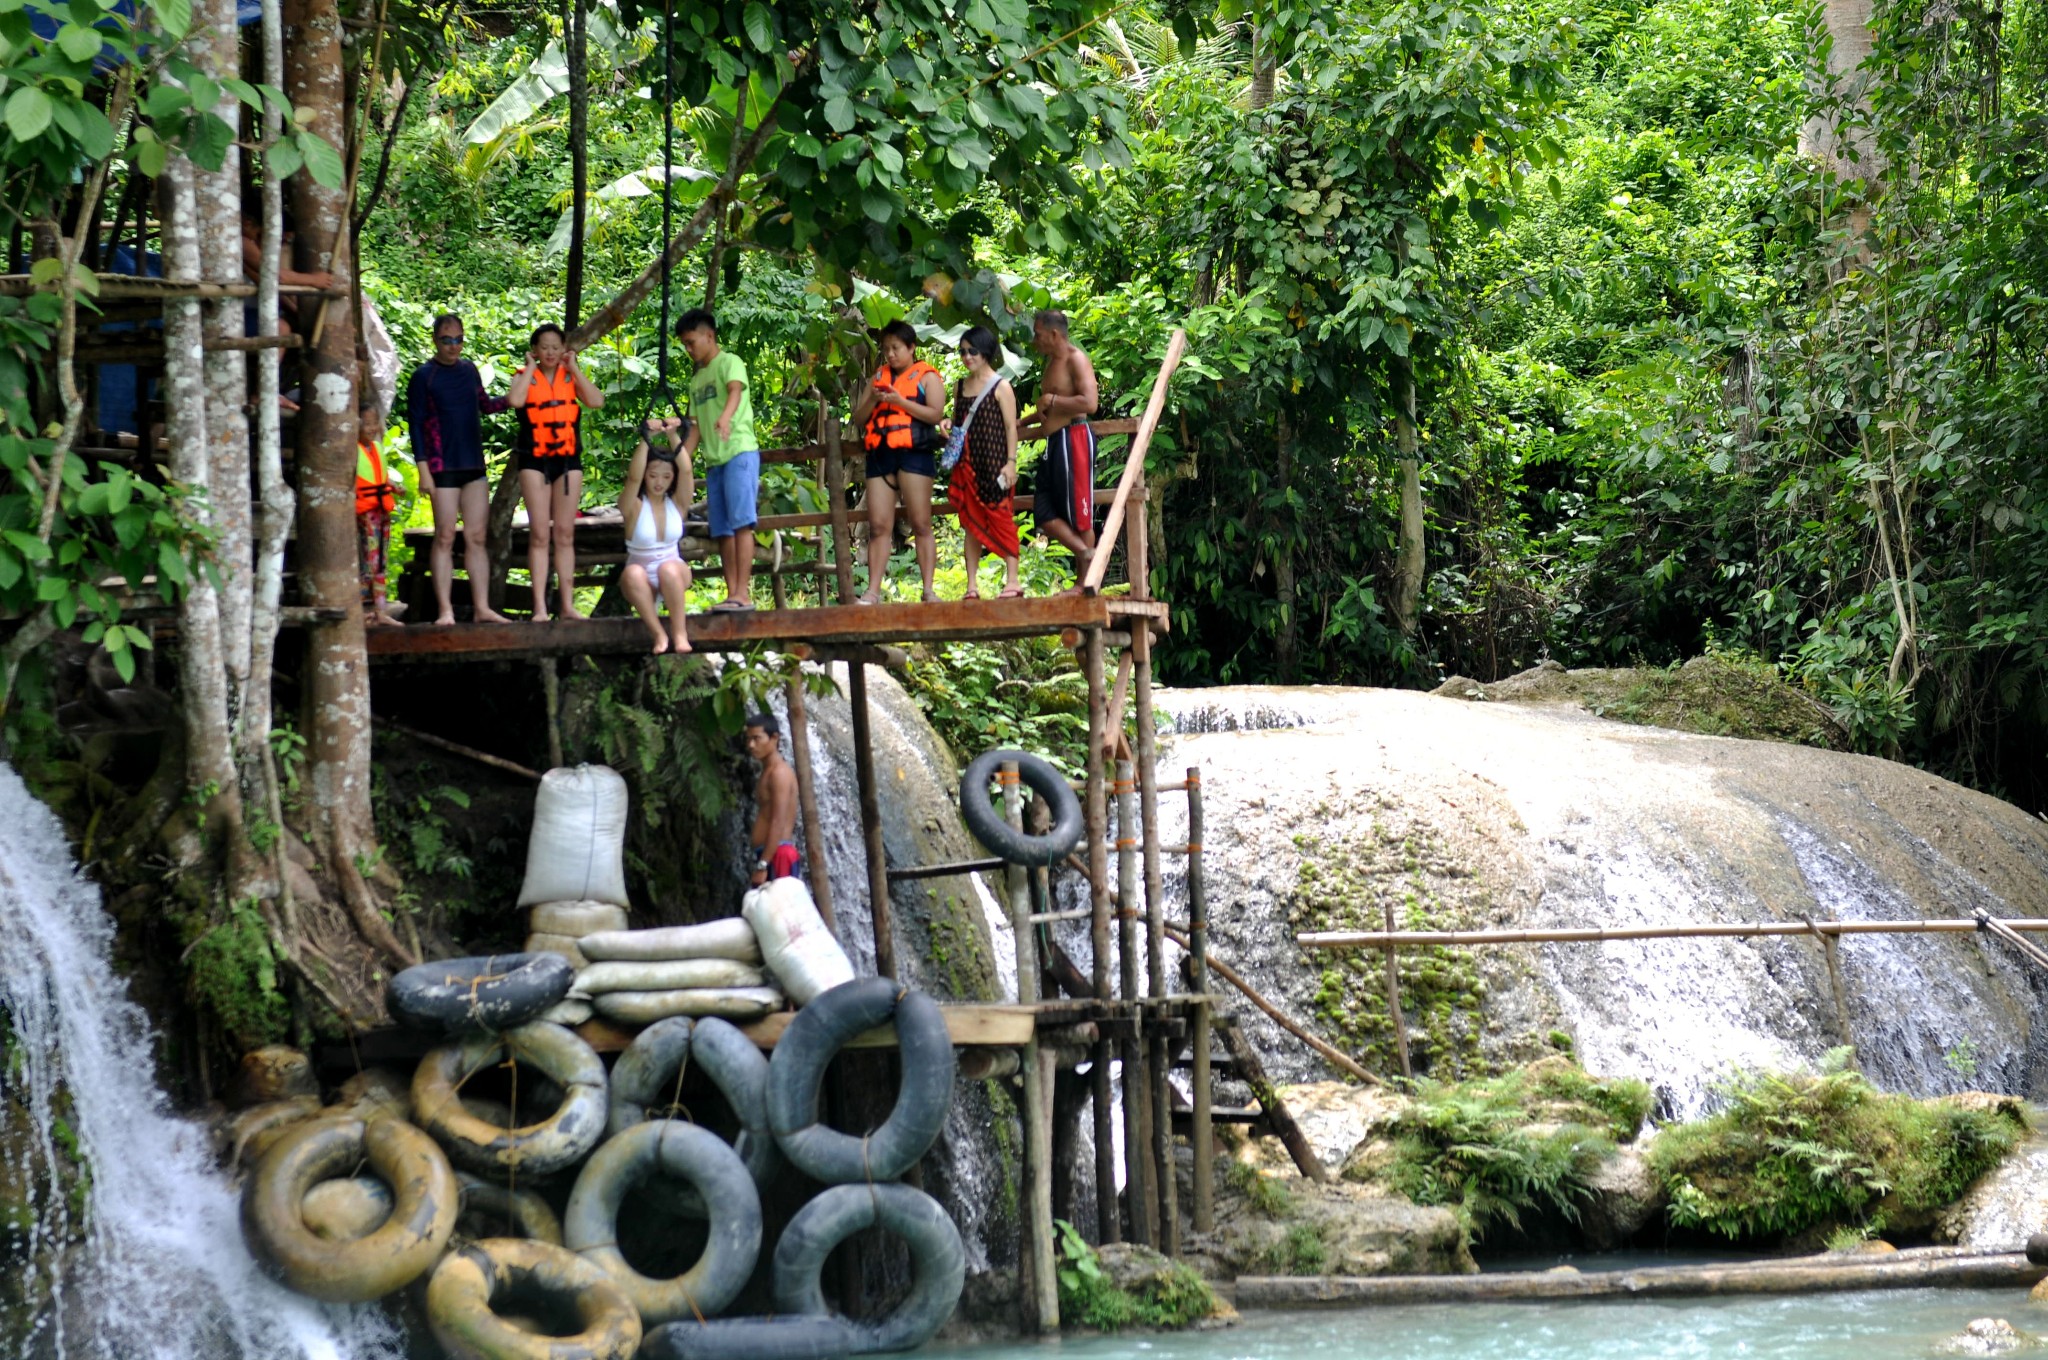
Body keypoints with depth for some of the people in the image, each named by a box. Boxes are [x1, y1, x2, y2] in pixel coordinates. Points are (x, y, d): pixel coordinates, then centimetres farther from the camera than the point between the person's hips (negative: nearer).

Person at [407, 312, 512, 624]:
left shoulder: (469, 370, 13)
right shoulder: (423, 376, -2)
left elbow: (484, 405, 25)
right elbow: (416, 423, -5)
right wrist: (423, 469, -11)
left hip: (473, 466, 5)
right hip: (443, 467, -5)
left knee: (476, 537, 4)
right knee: (445, 539, -5)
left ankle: (482, 608, 5)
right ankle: (445, 610, -4)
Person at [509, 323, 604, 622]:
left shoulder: (571, 377, 9)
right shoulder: (526, 377, 2)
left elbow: (596, 401, -7)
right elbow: (515, 400, -21)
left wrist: (574, 368, -4)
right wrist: (530, 367, -9)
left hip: (568, 460, 2)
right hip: (535, 460, -2)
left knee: (565, 534, 5)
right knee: (539, 535, -5)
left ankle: (568, 604, 7)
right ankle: (540, 606, -6)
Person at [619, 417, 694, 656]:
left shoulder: (677, 503, -2)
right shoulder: (634, 506, -8)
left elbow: (686, 471, -19)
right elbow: (633, 477, -28)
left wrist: (674, 437, -33)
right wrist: (646, 439, -38)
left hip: (675, 575, 1)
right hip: (642, 582, -1)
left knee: (669, 569, -35)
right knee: (633, 573, -36)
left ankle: (680, 634, -29)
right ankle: (659, 635, -30)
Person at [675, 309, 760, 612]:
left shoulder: (729, 362, -2)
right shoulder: (696, 379, 22)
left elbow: (735, 390, -23)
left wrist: (725, 417, -44)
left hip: (740, 452, -8)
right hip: (713, 460, 8)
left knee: (741, 523, -15)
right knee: (722, 530, 3)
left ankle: (743, 593, -20)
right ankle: (732, 594, 2)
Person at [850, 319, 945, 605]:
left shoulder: (927, 377, 7)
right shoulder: (879, 378, 22)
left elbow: (936, 414, -7)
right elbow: (858, 418, 19)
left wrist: (899, 401, -13)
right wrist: (873, 400, -1)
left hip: (913, 453, -5)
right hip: (880, 455, 5)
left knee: (920, 524, -7)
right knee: (878, 526, -2)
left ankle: (928, 590, -8)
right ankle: (873, 592, -6)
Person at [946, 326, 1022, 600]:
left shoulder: (1001, 387, -3)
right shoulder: (960, 387, 13)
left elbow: (1011, 427, -5)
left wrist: (1011, 462, -12)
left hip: (994, 464, -6)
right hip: (967, 464, 6)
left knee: (1001, 518, -5)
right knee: (971, 522, 6)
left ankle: (1012, 580, -2)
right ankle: (972, 585, 7)